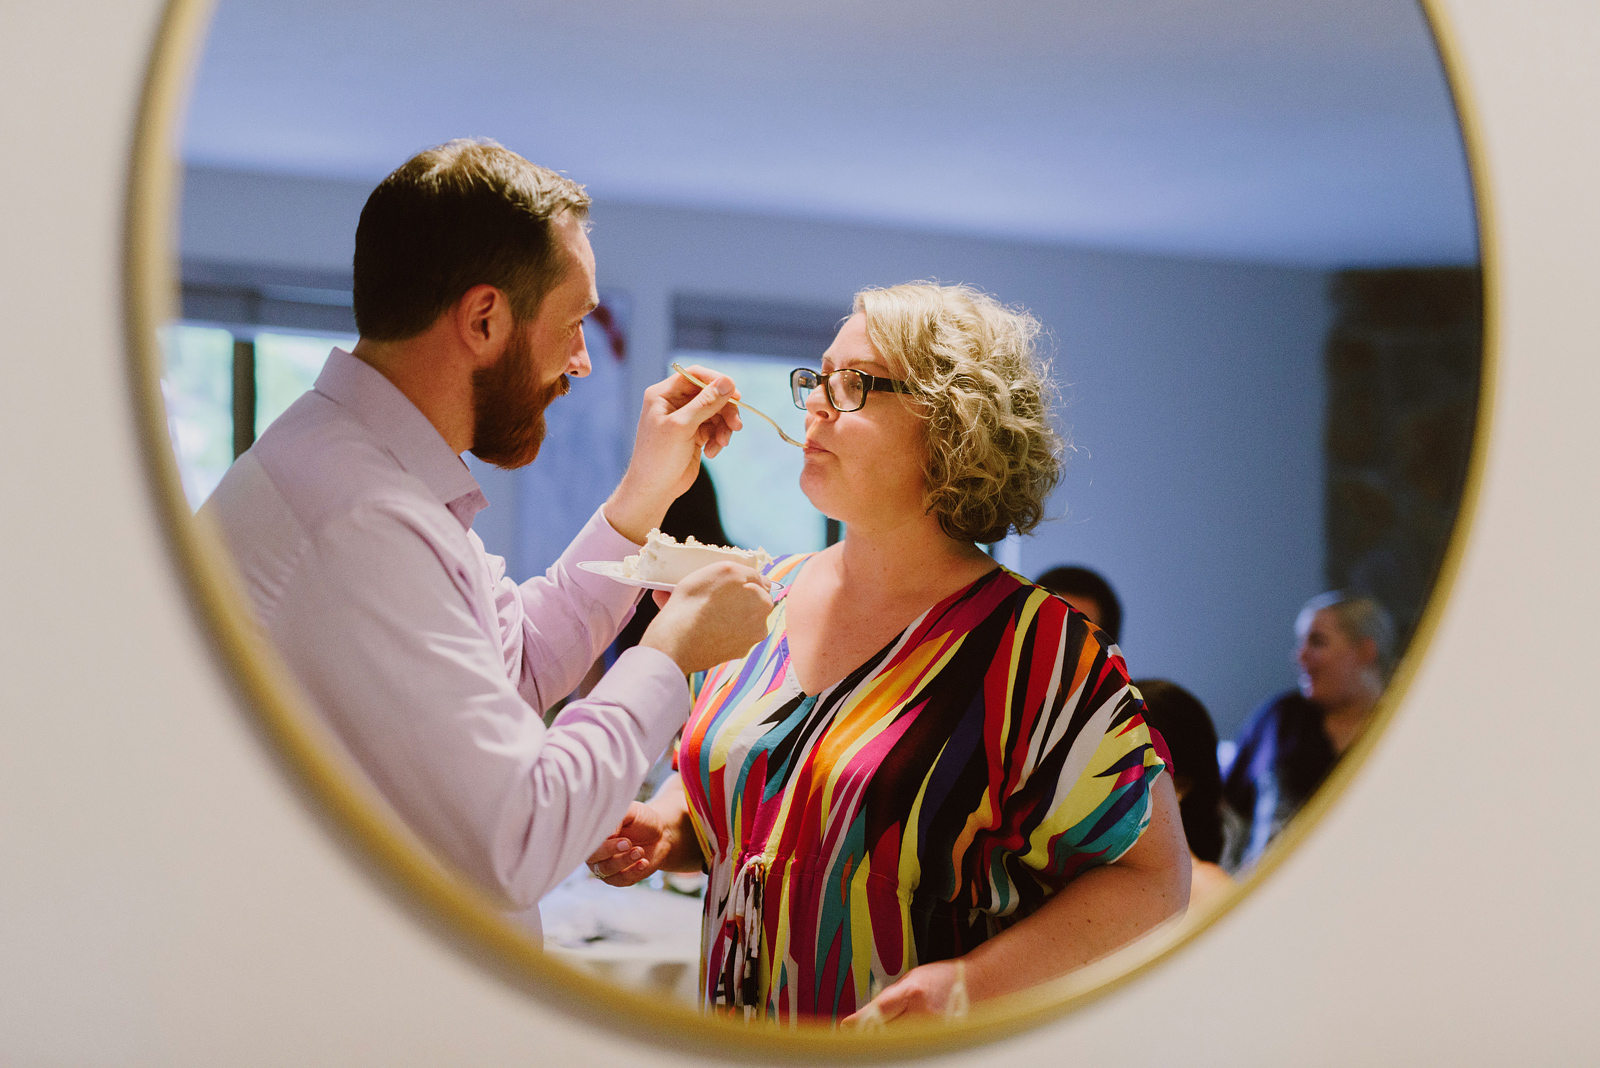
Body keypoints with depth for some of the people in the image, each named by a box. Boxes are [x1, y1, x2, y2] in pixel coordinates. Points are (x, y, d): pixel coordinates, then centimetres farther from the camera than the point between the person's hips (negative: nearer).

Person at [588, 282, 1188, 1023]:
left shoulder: (1034, 645, -16)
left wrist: (969, 982, -27)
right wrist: (661, 833, -6)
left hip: (937, 1052, -6)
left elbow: (1153, 878, -16)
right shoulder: (769, 599, 2)